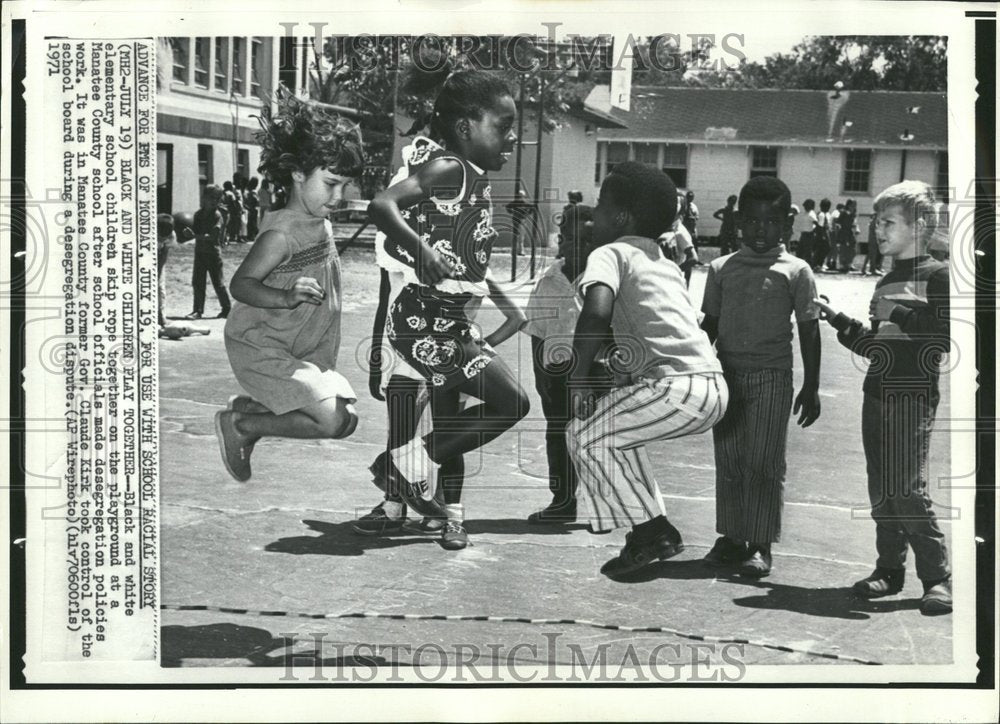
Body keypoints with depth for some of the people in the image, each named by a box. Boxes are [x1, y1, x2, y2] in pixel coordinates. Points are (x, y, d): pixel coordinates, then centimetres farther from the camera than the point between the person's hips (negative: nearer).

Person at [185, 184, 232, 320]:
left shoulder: (217, 215, -9)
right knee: (197, 282, 3)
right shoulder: (198, 214, 8)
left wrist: (196, 236, -28)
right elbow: (195, 230, 10)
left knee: (218, 282, 2)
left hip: (213, 252, -5)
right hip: (199, 252, 5)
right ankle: (198, 311, 10)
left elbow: (213, 235, -20)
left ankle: (227, 309, 15)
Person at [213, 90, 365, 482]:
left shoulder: (321, 225, 5)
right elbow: (241, 283, -29)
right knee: (331, 420, -19)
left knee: (347, 417, 11)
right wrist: (286, 297, -44)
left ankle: (249, 406, 25)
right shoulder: (282, 233, -24)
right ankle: (239, 425, 0)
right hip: (259, 346, -9)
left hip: (301, 349, 9)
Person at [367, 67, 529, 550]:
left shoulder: (478, 182, 12)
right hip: (425, 317, -9)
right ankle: (410, 458, 2)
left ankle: (451, 512, 33)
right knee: (511, 403, -9)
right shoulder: (448, 168, -15)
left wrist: (508, 307, 19)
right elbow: (381, 206, -29)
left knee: (450, 423, 19)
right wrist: (422, 252, -37)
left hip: (450, 320, 9)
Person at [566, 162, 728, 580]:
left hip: (678, 387, -9)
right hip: (711, 386, 9)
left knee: (585, 436, 4)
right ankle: (650, 527, 24)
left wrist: (579, 377, -9)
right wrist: (624, 373, 34)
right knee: (613, 428, 25)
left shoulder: (610, 253, 0)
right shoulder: (663, 262, 26)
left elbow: (597, 311, -20)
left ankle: (652, 533, 4)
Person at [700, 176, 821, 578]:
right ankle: (731, 538, 15)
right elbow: (710, 324, 14)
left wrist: (811, 387, 0)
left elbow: (809, 330, 2)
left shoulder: (795, 271, 1)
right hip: (727, 373, 3)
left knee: (764, 462, -3)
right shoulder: (722, 269, 9)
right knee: (728, 460, 6)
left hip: (772, 375, -3)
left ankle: (760, 545, 5)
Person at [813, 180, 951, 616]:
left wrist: (899, 314, -14)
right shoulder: (885, 283, 18)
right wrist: (839, 321, 9)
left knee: (908, 490, -11)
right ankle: (889, 569, 16)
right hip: (878, 392, 7)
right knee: (881, 490, 7)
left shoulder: (937, 276, -4)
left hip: (914, 395, -7)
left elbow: (944, 337, -16)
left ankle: (938, 578, -2)